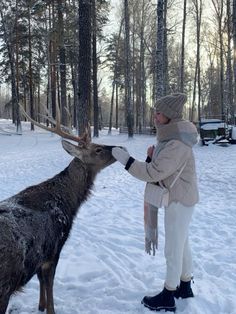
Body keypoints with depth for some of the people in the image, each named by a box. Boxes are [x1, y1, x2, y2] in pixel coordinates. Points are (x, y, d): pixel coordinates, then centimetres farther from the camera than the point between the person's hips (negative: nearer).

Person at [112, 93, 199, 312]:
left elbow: (152, 173, -27)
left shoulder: (177, 144, -27)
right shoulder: (170, 138, 5)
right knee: (181, 245, 20)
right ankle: (185, 287, 36)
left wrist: (124, 159, -21)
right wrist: (152, 157, -8)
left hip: (180, 201, -10)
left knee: (172, 250, 3)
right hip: (177, 199, 10)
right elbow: (159, 170, 11)